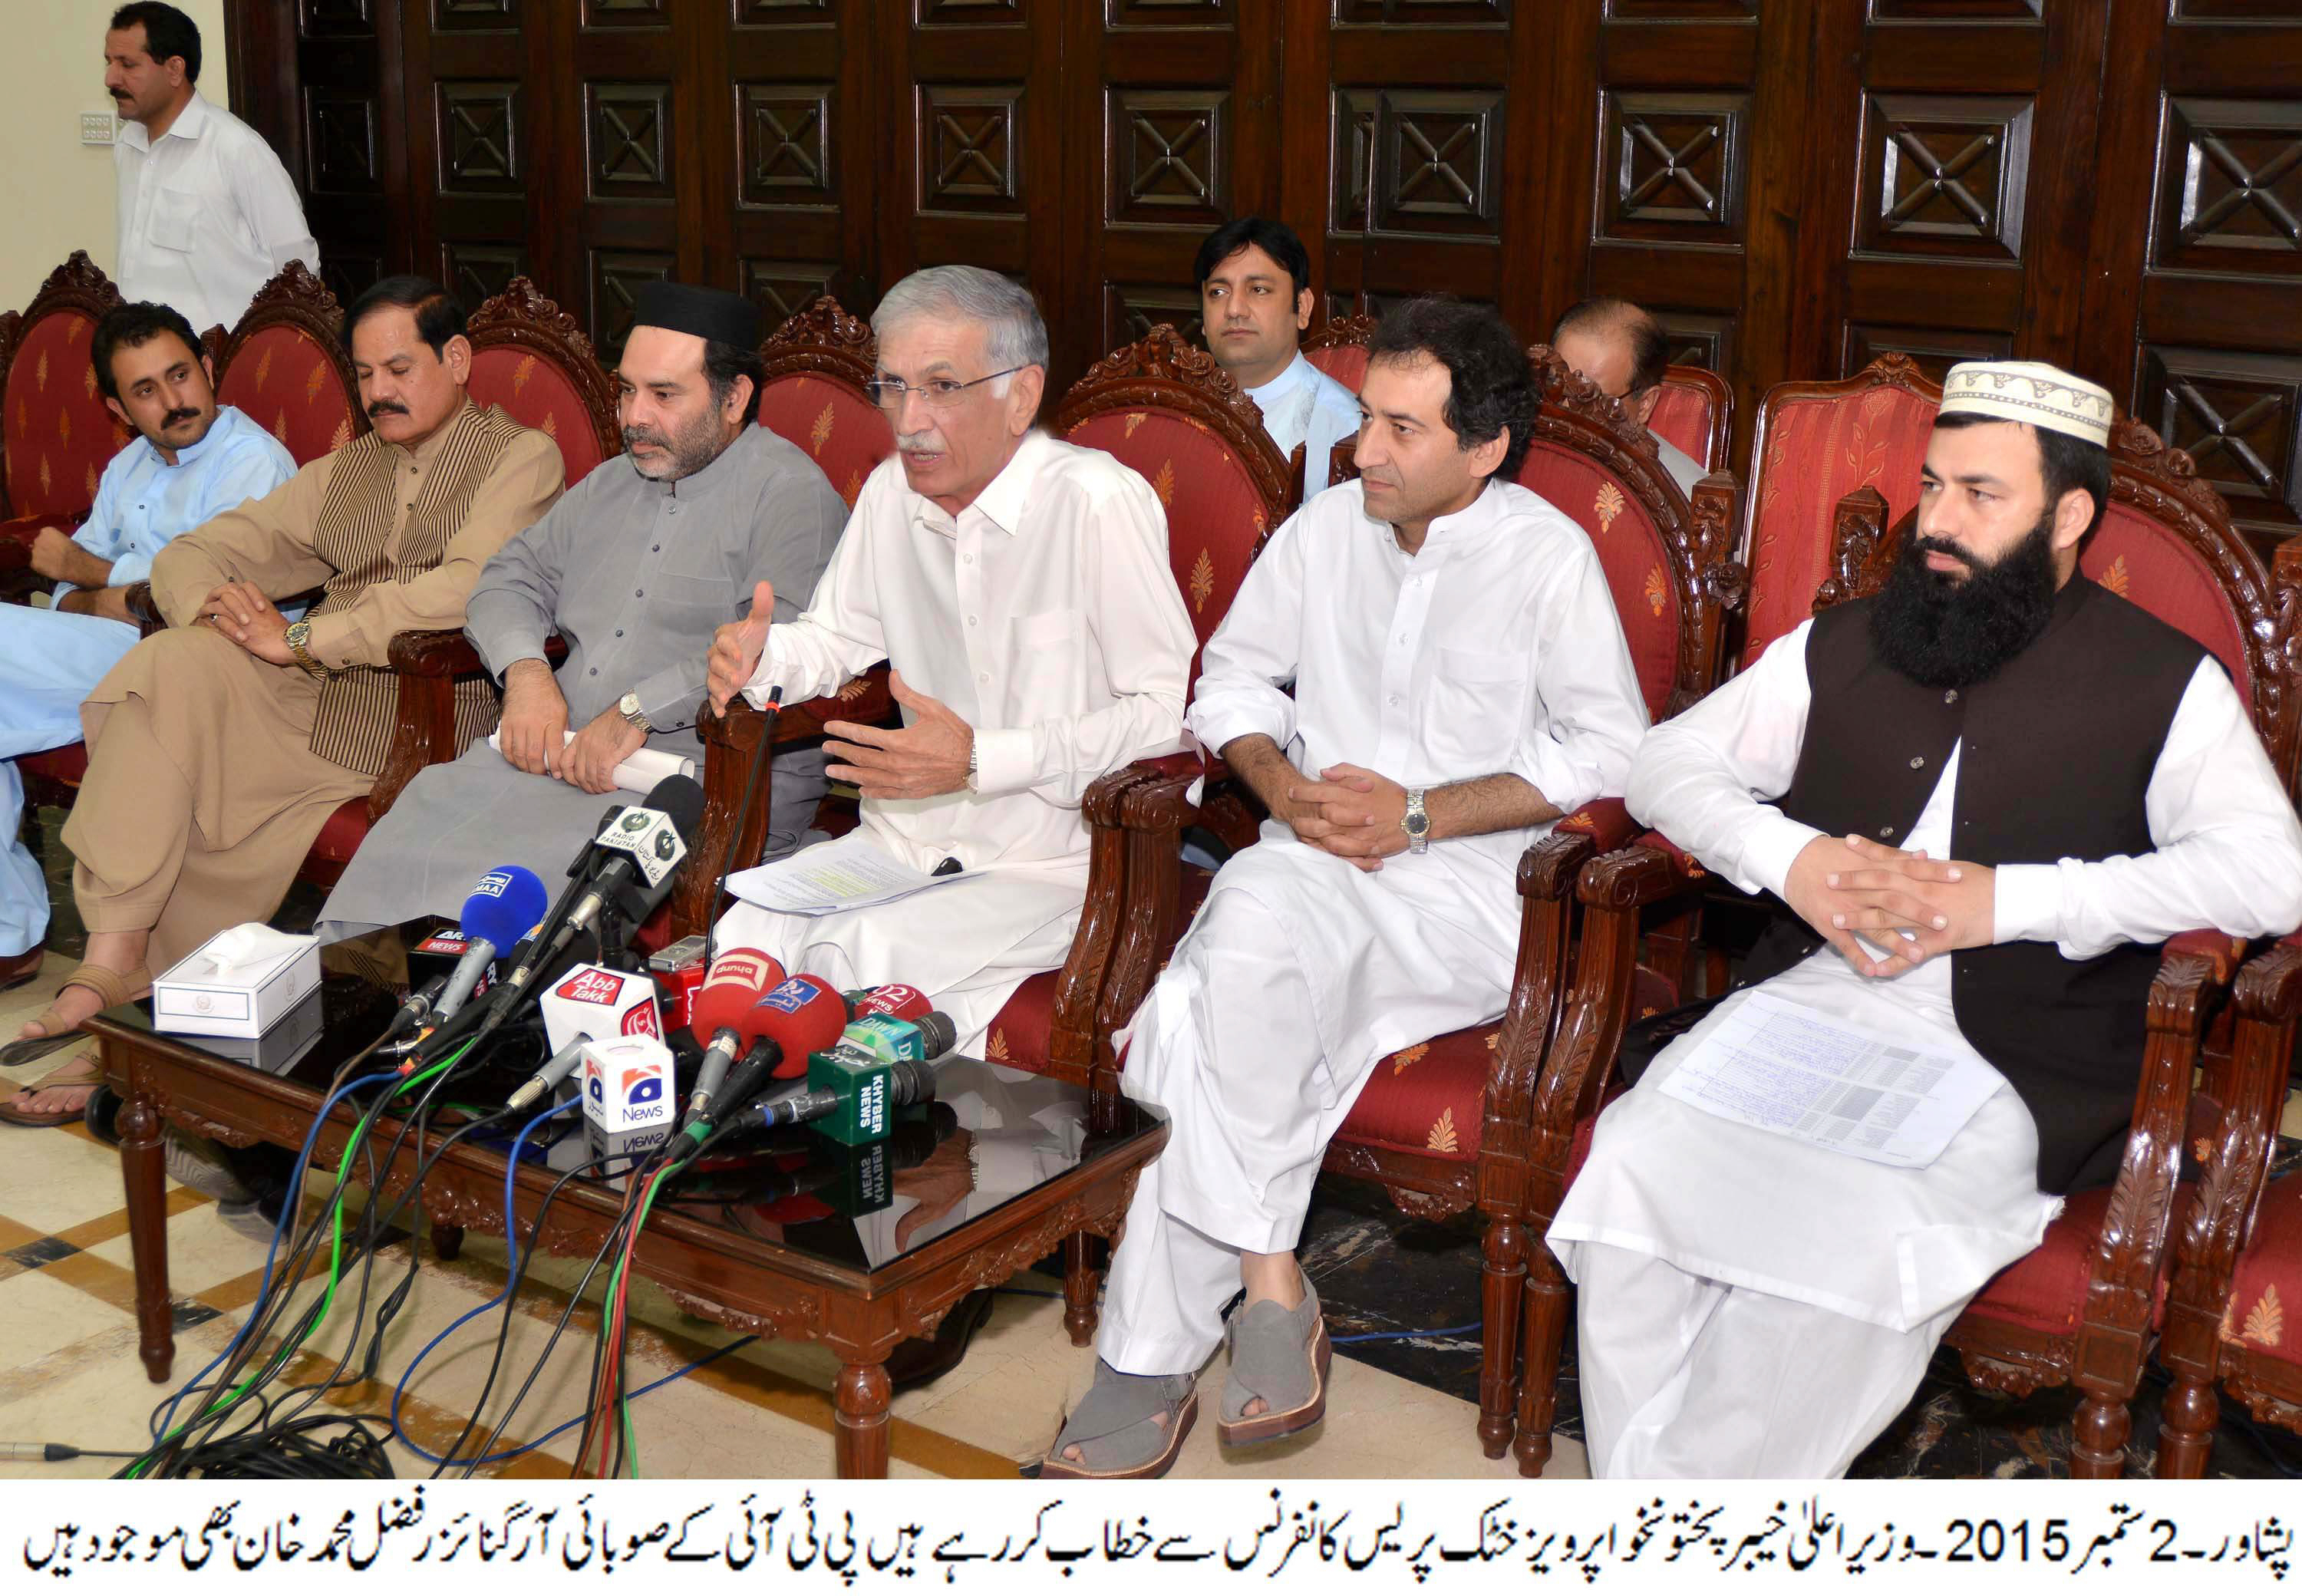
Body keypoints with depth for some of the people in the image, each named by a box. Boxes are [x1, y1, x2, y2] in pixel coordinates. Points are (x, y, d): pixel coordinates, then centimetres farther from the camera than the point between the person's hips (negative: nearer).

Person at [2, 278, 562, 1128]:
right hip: (310, 709, 6)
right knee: (177, 664, -25)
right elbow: (190, 555, 20)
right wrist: (215, 607, -5)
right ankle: (107, 968, -25)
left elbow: (463, 589, -18)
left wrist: (298, 638, -17)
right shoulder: (345, 471, 23)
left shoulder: (522, 458, 2)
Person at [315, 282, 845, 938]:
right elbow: (513, 577, 24)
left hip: (704, 779, -7)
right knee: (407, 845, -18)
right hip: (557, 753, 7)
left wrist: (638, 712, -20)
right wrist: (526, 672, 2)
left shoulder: (791, 493, -3)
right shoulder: (612, 482, 24)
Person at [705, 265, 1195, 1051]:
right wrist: (763, 655, -1)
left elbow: (1169, 712, -18)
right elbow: (842, 636, 24)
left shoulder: (1099, 501, -16)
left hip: (1051, 867, -6)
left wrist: (980, 761, -23)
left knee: (857, 955, -28)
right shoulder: (891, 492, 7)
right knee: (743, 938, -19)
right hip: (903, 838, 6)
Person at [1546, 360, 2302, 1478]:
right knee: (1631, 1167, -26)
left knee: (1860, 1246, -34)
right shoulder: (1841, 649, 20)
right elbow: (1666, 764, 18)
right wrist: (1789, 858, -4)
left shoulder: (2163, 683, 7)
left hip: (2011, 1063, -4)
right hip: (1808, 1002, 4)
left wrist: (2008, 898, -15)